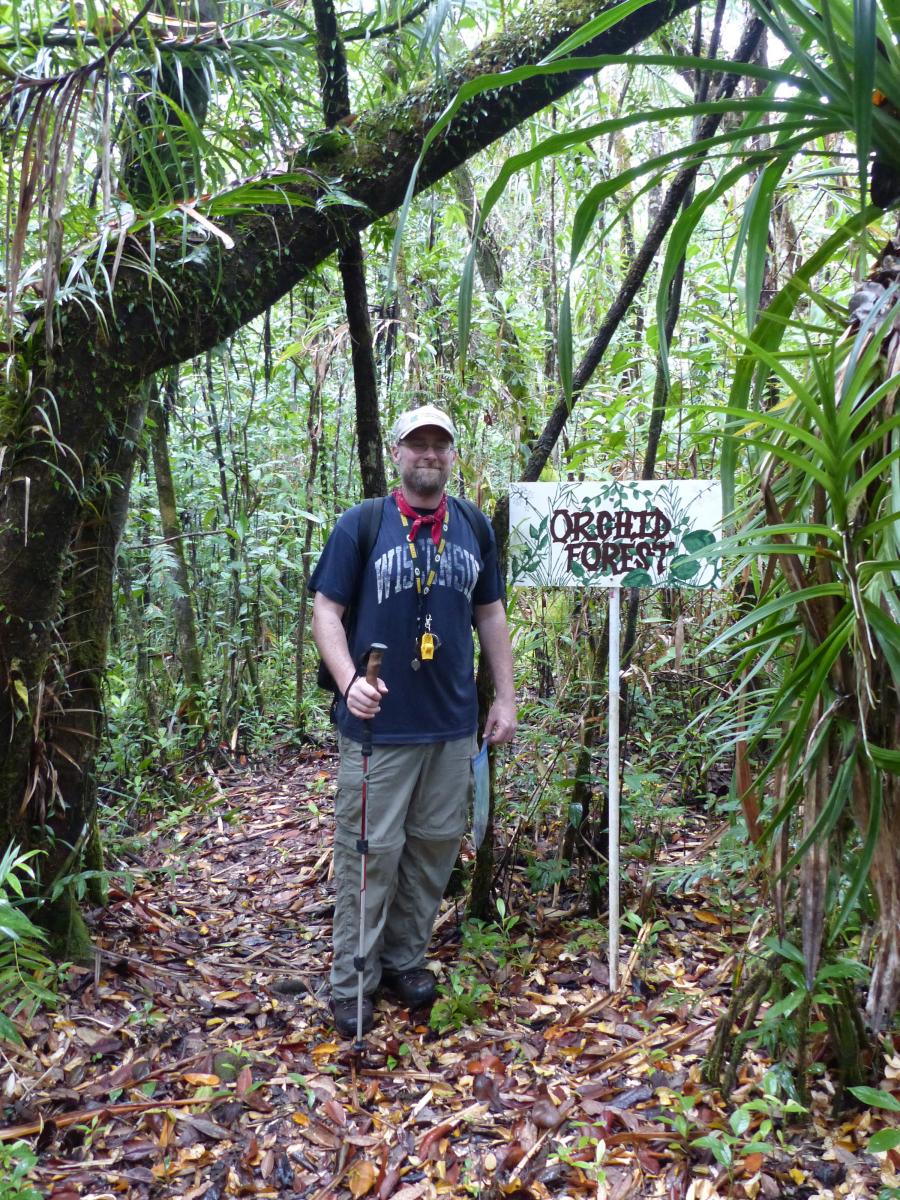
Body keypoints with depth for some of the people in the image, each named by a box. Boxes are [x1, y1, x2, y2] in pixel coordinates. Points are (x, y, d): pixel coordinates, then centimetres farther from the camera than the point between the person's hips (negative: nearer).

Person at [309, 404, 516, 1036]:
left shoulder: (475, 526, 8)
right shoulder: (360, 524, -3)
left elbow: (491, 614, 14)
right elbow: (326, 611, -4)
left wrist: (506, 697, 10)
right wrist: (349, 680, -20)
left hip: (455, 723, 4)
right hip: (379, 723, -4)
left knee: (436, 845, 12)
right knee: (370, 850, 2)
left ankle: (406, 959, 30)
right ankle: (354, 982, 17)